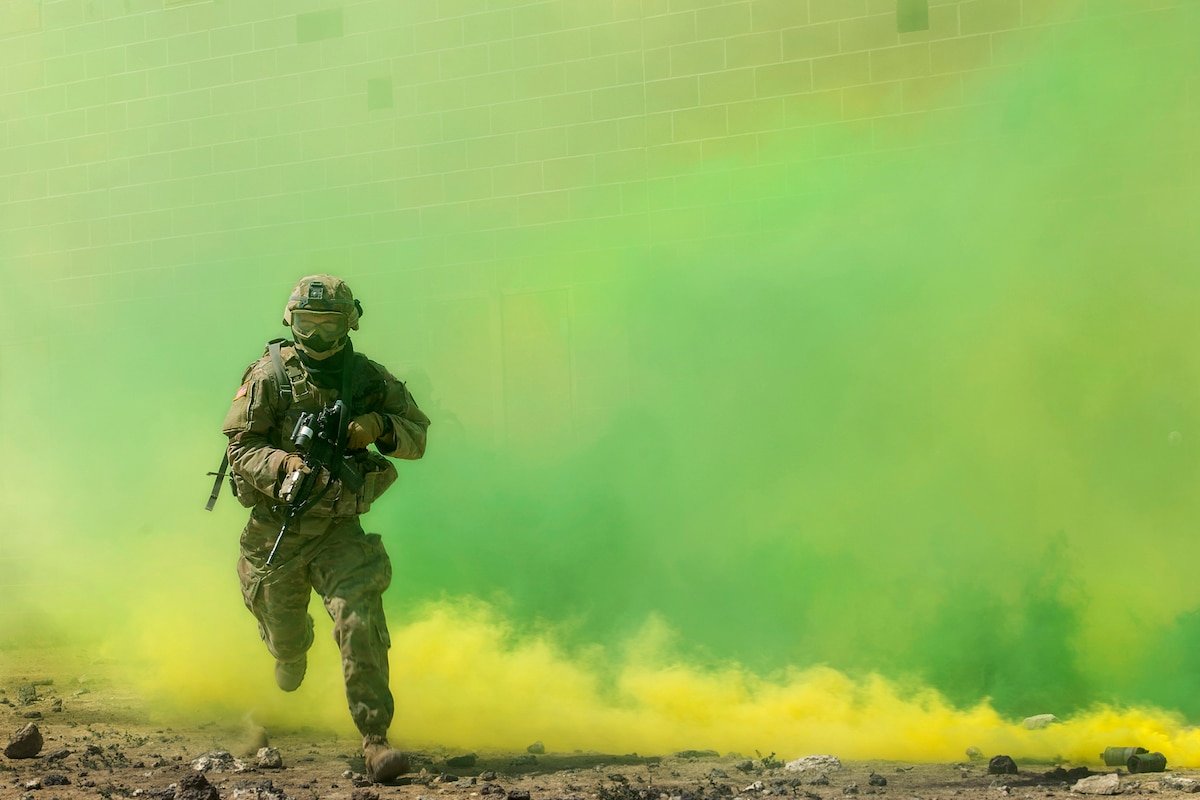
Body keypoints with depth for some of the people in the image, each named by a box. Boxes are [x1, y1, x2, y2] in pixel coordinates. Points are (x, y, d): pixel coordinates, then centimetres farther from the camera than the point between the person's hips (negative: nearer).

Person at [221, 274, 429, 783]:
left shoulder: (368, 378, -2)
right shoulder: (270, 377, -9)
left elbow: (417, 434, 2)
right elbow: (242, 449, -13)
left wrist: (379, 427, -19)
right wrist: (286, 464, -33)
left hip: (338, 529, 0)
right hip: (276, 528, 0)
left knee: (361, 618, -20)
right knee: (286, 637, 17)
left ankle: (375, 739, -15)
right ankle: (291, 662, 58)